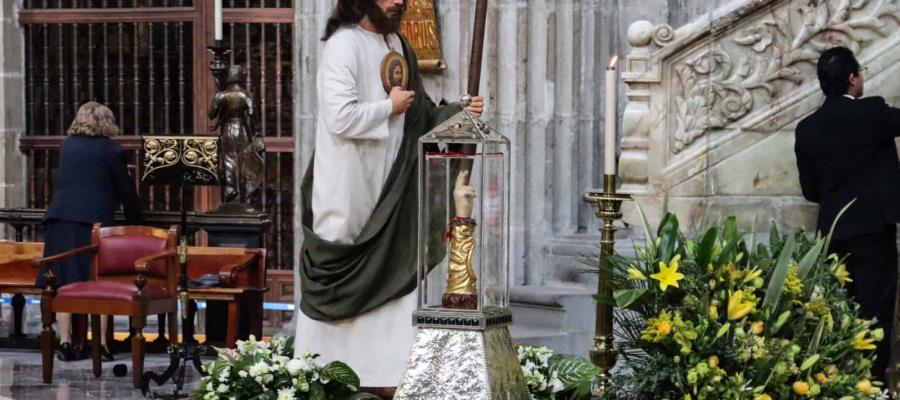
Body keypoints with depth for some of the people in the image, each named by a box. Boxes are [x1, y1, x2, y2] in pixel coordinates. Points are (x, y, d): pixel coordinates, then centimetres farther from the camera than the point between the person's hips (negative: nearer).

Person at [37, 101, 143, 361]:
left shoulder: (67, 146, 16)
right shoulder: (110, 149, 2)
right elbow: (125, 189, 4)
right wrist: (135, 221, 15)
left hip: (61, 217, 4)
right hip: (94, 219, -4)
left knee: (64, 282, 4)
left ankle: (65, 342, 3)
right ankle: (101, 343, -2)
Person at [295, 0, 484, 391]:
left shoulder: (397, 45, 12)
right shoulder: (343, 46, -14)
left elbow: (419, 114, 17)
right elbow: (340, 118, -24)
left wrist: (459, 111, 1)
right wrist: (389, 107, -12)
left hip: (387, 188, 8)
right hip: (346, 191, -8)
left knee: (393, 277, 7)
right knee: (340, 281, 1)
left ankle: (384, 373, 14)